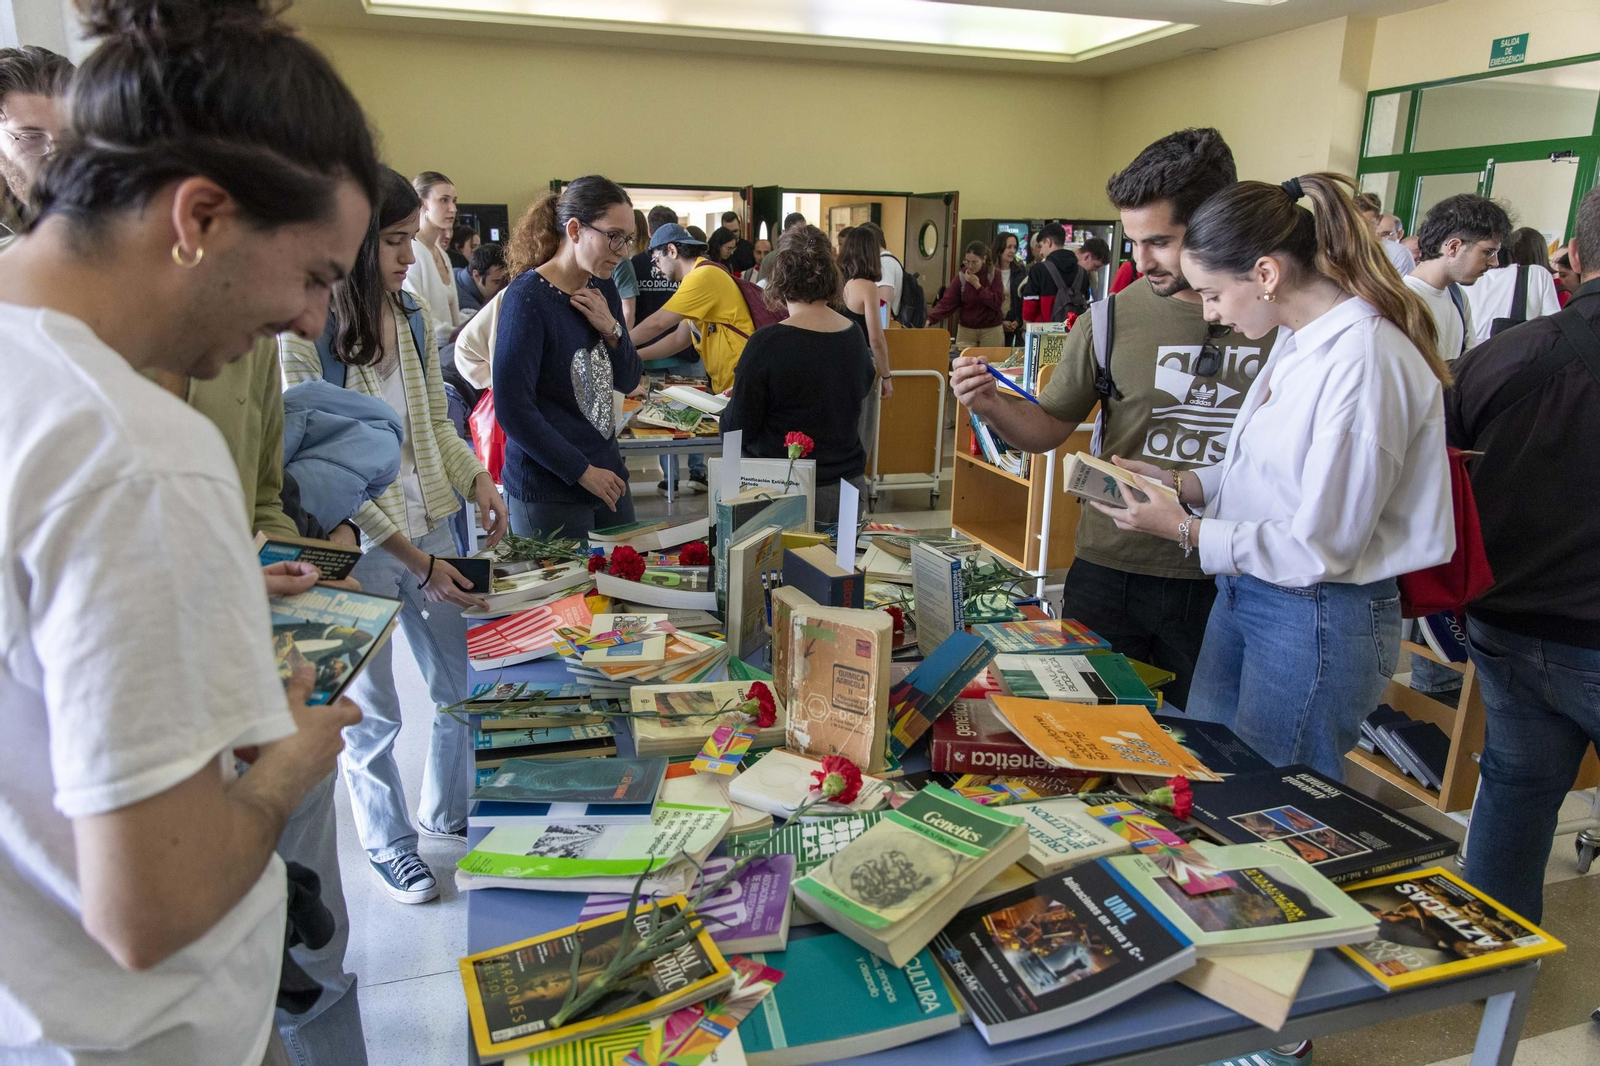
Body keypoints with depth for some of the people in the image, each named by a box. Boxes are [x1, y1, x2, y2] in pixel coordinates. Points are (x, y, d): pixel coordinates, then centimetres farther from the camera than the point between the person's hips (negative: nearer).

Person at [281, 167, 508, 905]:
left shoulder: (413, 318, 4)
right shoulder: (306, 338, -15)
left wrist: (476, 481, -5)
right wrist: (415, 560, -17)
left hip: (433, 528, 6)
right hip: (359, 545, -6)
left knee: (464, 685, 16)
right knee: (372, 712, 11)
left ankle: (451, 813, 40)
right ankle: (389, 846, 33)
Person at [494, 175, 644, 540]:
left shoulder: (602, 290, 7)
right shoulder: (528, 297, -15)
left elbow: (628, 381, 12)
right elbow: (513, 409, -18)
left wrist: (611, 329, -7)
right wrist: (582, 472, -15)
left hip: (607, 475, 7)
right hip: (549, 490, -7)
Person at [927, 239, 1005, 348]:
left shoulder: (995, 274, -5)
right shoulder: (961, 277, -2)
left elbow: (997, 303, -14)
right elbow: (947, 302, -9)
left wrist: (977, 285, -17)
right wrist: (929, 319, -23)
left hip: (991, 331, -1)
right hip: (966, 331, 1)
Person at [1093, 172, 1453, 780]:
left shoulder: (1365, 362, -24)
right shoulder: (1297, 338, 4)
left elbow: (1321, 548, -22)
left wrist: (1186, 531, -16)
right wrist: (1181, 484, 3)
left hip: (1317, 620, -9)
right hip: (1244, 590, 9)